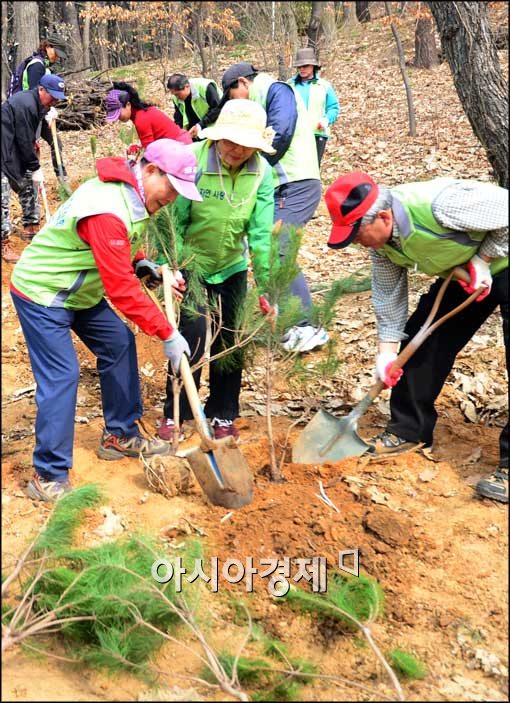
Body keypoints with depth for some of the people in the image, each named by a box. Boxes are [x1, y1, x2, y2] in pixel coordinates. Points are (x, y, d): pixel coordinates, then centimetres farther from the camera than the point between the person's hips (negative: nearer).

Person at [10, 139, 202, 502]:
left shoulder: (131, 191, -1)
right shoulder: (109, 211, -33)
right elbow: (122, 290, -33)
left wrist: (139, 262, -2)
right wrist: (168, 335, -29)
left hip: (79, 290, 10)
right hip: (42, 294, -10)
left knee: (119, 344, 10)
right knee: (62, 376, -12)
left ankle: (121, 435, 23)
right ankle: (50, 477, -1)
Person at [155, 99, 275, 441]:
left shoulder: (261, 172, -13)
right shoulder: (192, 160, -22)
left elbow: (261, 232, -16)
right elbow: (174, 219, -19)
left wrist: (266, 285, -19)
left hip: (233, 267, 3)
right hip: (191, 265, -3)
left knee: (230, 343, 7)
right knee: (193, 337, -7)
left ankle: (223, 415, 25)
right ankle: (174, 414, 14)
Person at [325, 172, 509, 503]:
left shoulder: (441, 205, -38)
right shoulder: (380, 236, -13)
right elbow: (388, 292, -2)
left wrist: (482, 260, -23)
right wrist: (387, 350, -5)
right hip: (462, 272, 8)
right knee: (422, 337, 4)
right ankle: (409, 429, 19)